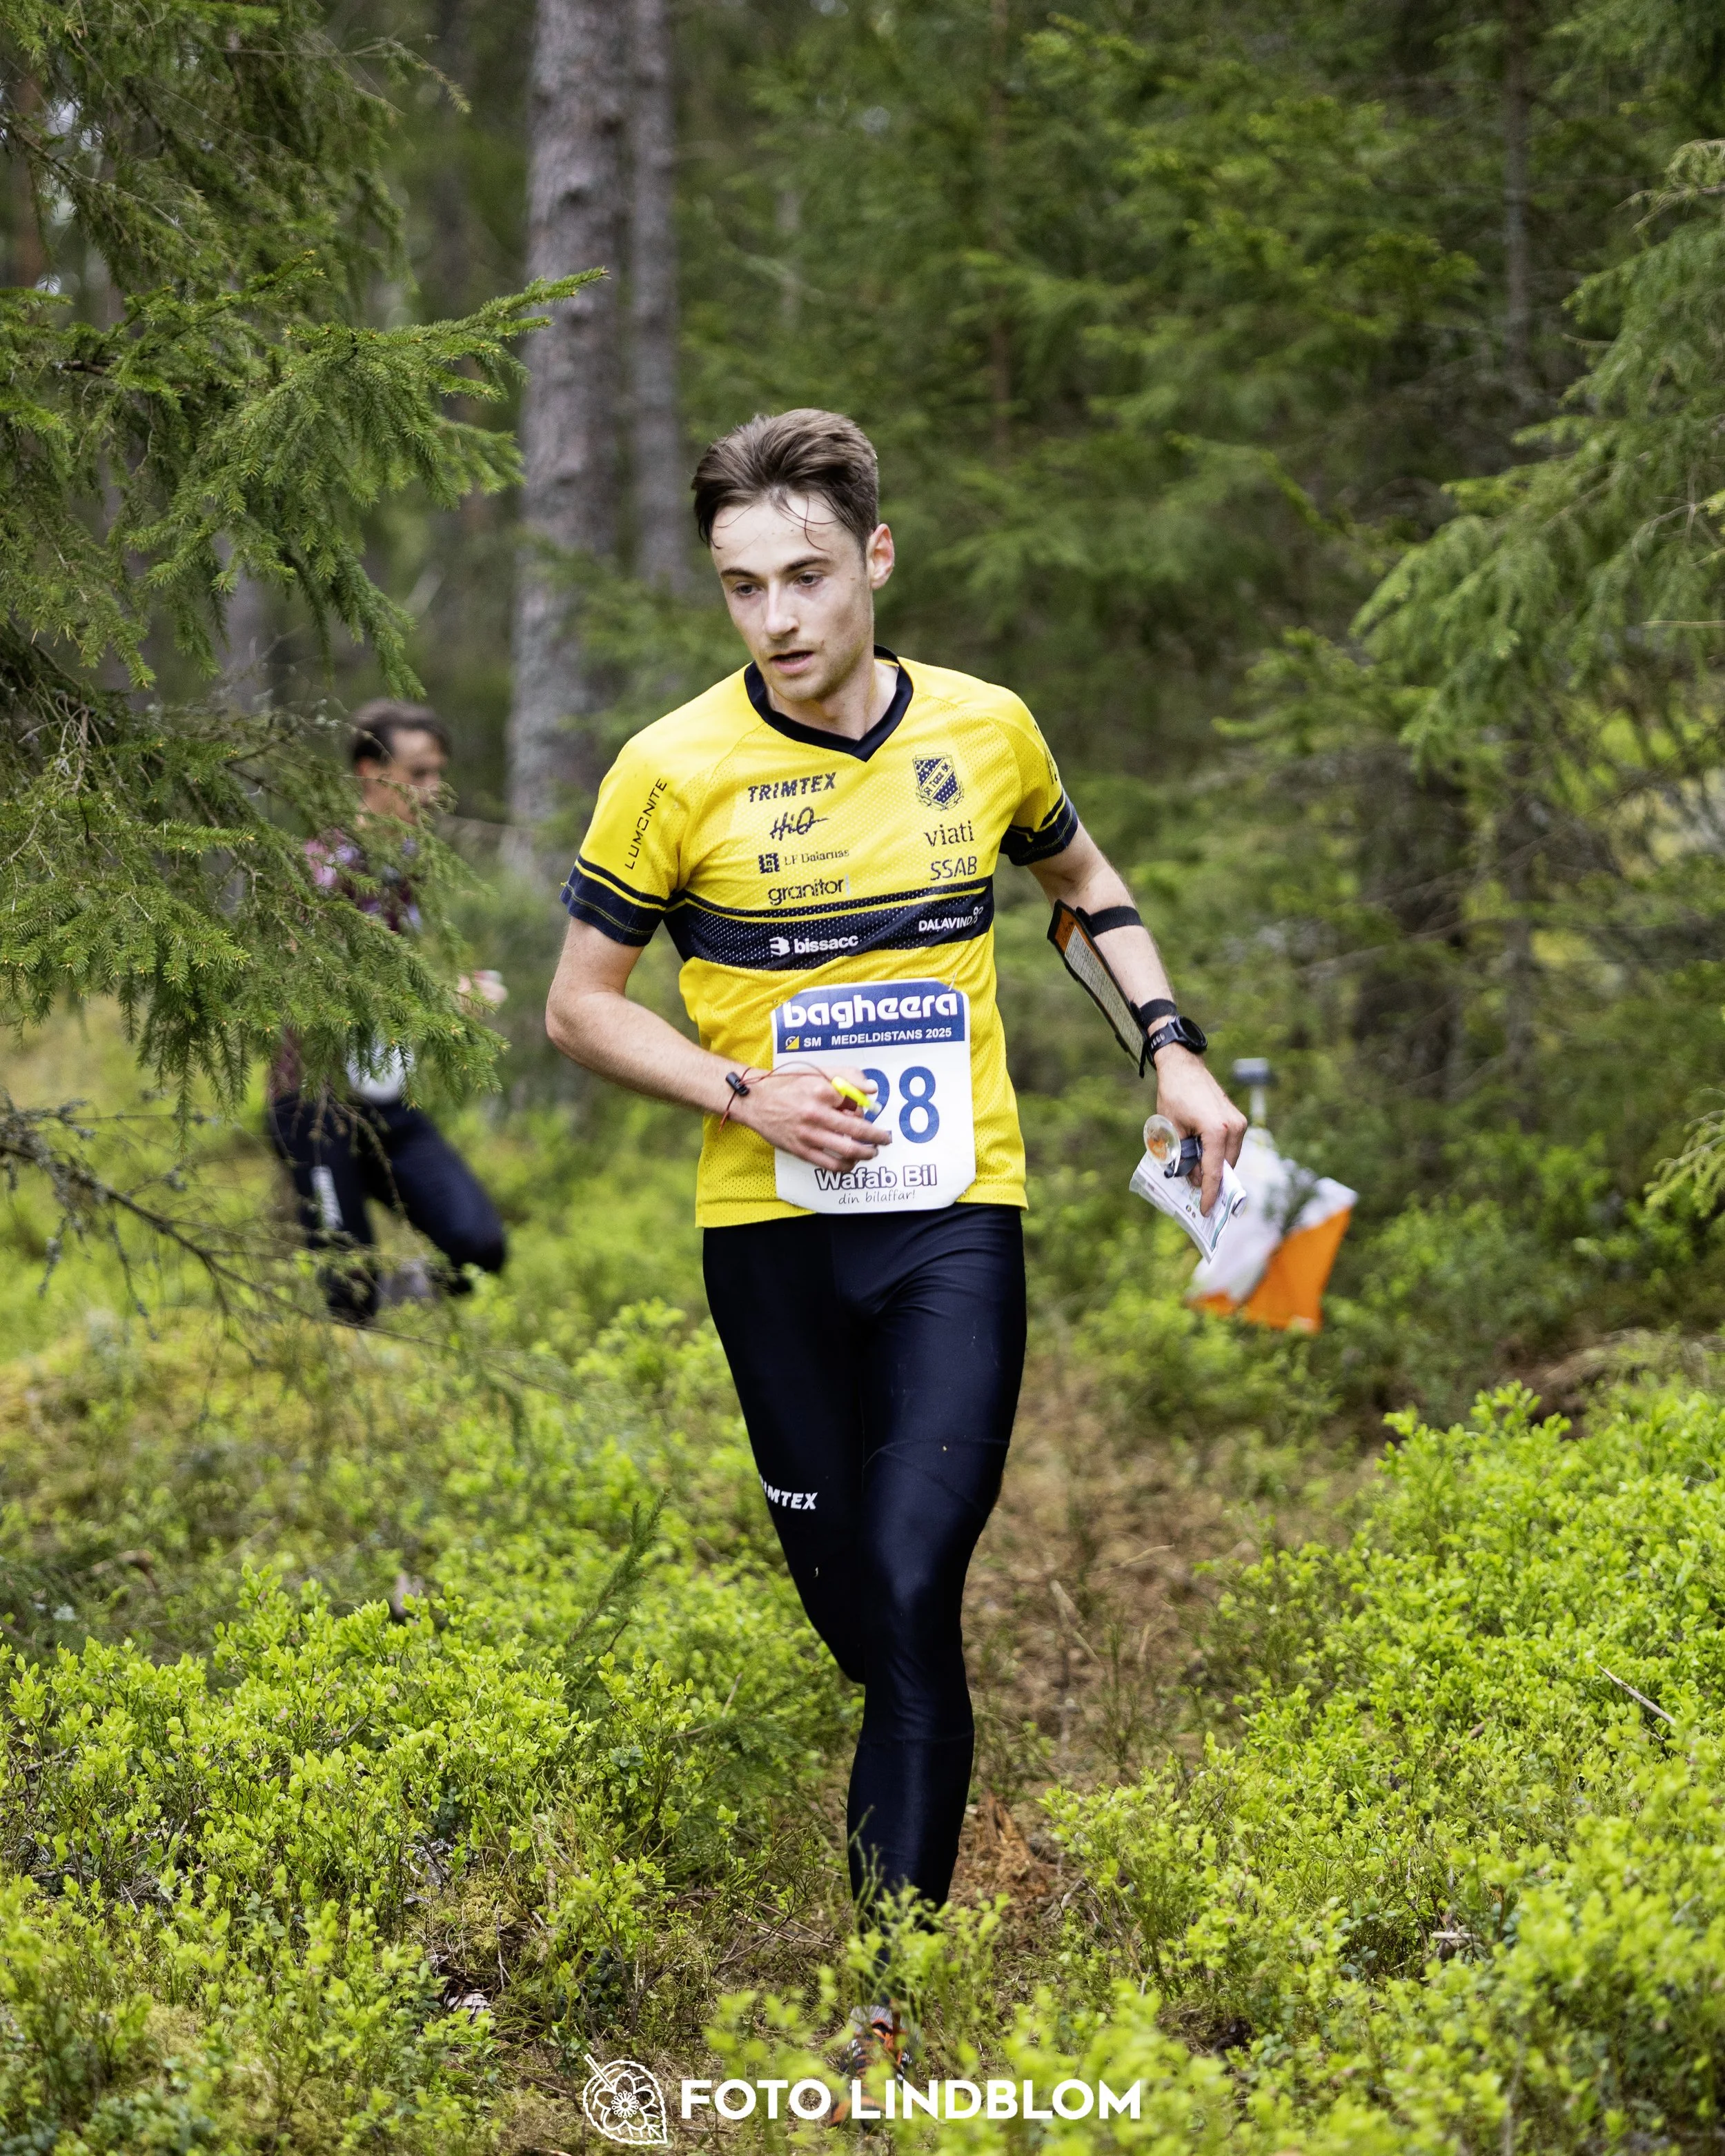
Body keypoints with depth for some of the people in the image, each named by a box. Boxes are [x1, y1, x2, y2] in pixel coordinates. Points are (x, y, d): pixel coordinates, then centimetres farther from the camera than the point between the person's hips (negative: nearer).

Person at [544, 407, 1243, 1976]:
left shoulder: (986, 729, 0)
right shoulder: (676, 770, -8)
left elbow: (1082, 875, 22)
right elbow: (581, 1006, 1)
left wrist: (1173, 1046, 12)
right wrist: (749, 1095, -13)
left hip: (958, 1217, 0)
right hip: (770, 1230, 0)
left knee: (914, 1588, -14)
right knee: (843, 1591, 9)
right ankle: (930, 1771, 40)